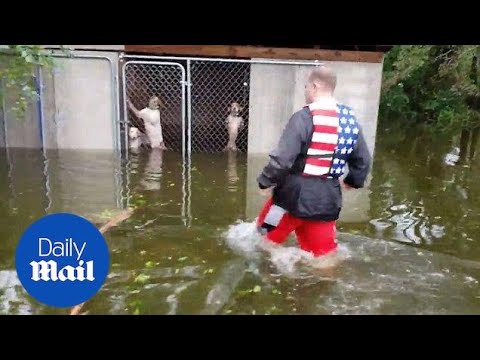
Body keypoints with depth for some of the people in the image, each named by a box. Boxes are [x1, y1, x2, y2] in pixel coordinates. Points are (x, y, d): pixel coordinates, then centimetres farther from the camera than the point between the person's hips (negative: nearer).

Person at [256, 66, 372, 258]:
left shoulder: (304, 117, -15)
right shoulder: (350, 120, 7)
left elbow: (282, 158, -19)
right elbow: (363, 161, 15)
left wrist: (265, 181, -2)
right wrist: (352, 181, 33)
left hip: (296, 194, -5)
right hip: (328, 199, 6)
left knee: (267, 236, 20)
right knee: (324, 252, 18)